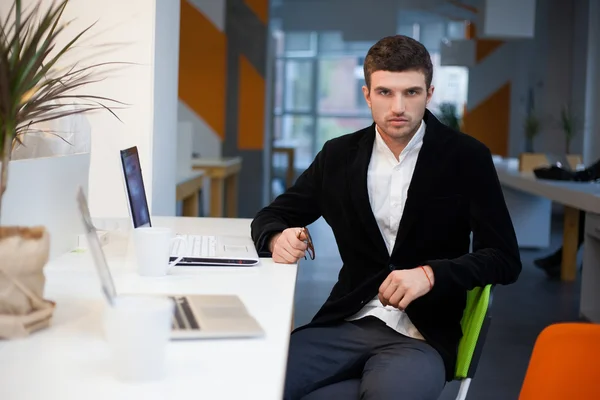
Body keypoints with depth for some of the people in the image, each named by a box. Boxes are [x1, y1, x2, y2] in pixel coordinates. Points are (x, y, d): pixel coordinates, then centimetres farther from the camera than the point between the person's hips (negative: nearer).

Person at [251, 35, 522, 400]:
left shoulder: (467, 159, 0)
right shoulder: (339, 155, 7)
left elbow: (505, 259, -2)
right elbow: (271, 217, 16)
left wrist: (430, 274, -19)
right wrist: (278, 238, -8)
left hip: (422, 336, -3)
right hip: (347, 325, 3)